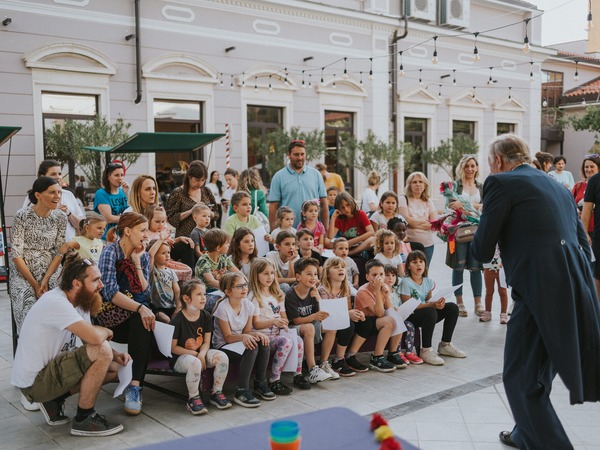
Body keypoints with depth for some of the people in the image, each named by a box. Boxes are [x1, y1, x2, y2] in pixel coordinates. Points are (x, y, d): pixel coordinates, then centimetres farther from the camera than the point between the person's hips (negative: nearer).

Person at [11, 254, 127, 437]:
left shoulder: (80, 301, 4)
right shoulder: (56, 302, -26)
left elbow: (90, 341, 10)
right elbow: (95, 338, -36)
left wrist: (114, 354, -9)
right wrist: (107, 331, -13)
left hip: (50, 369, 10)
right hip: (34, 382, -10)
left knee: (115, 368, 10)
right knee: (102, 350, -24)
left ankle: (54, 399, 12)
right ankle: (83, 420, -8)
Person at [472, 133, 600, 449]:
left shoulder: (501, 183, -3)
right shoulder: (558, 187, 21)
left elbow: (483, 251, -5)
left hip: (542, 290, -8)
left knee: (520, 377, 4)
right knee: (538, 370, 24)